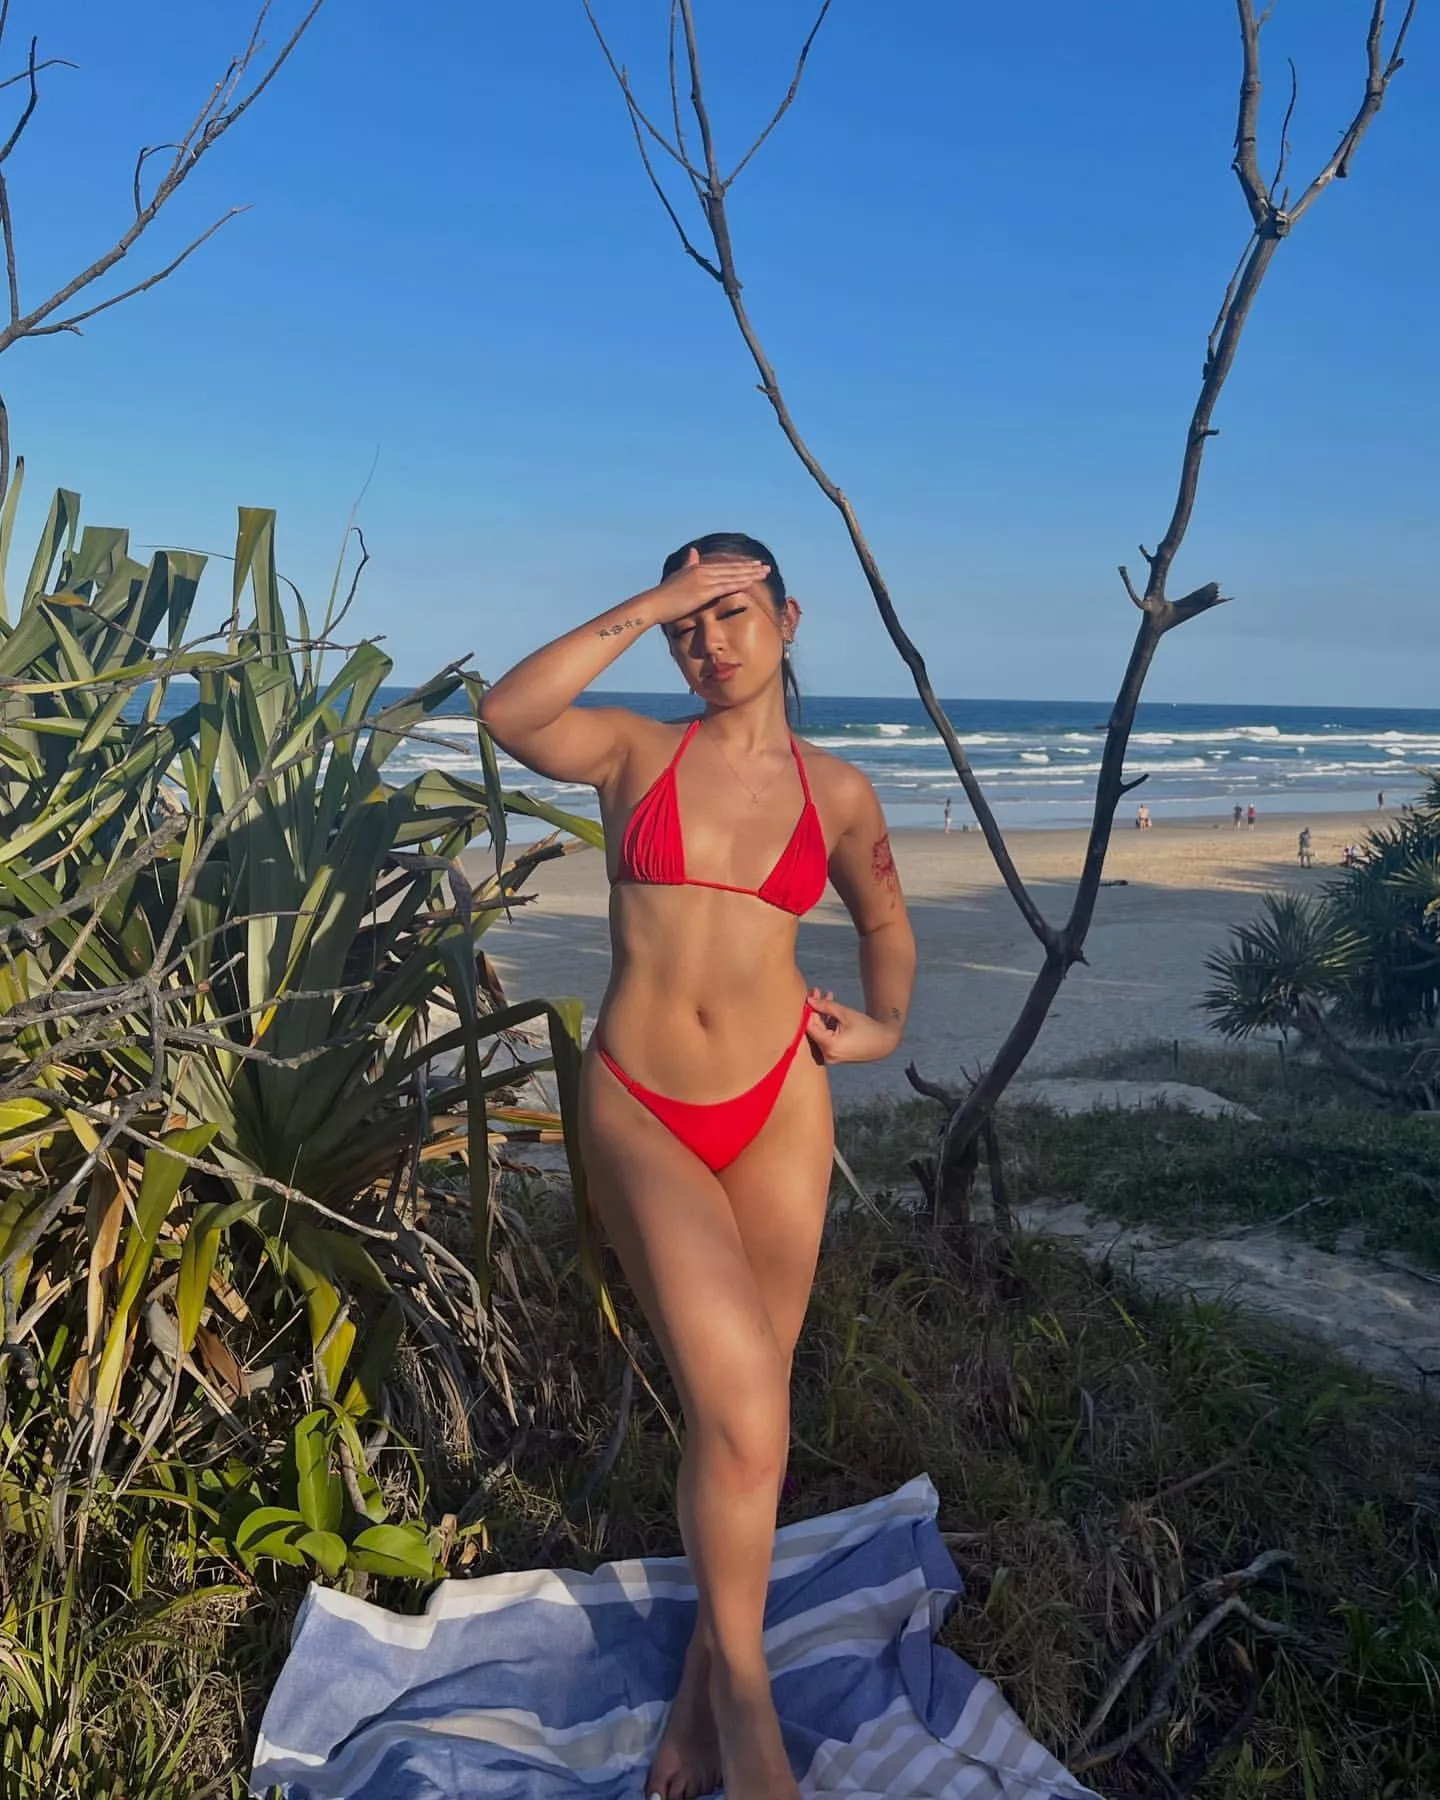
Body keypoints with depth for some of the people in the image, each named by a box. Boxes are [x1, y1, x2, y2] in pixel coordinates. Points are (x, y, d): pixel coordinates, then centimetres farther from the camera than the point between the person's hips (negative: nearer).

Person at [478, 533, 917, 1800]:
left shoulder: (838, 791, 6)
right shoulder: (636, 751, 0)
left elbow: (884, 914, 23)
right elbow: (507, 716, -20)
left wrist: (886, 1023, 5)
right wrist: (644, 608, -19)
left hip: (780, 1103, 2)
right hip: (639, 1115, -2)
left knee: (742, 1411, 10)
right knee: (741, 1409, -15)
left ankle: (709, 1679, 32)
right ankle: (744, 1690, 11)